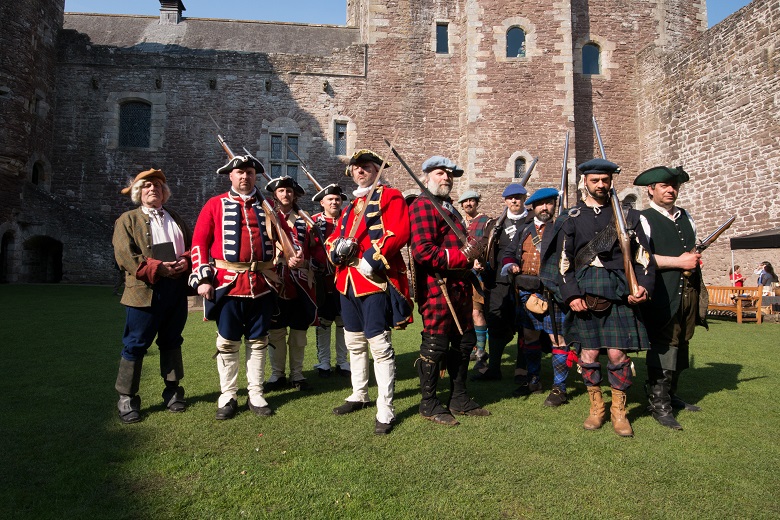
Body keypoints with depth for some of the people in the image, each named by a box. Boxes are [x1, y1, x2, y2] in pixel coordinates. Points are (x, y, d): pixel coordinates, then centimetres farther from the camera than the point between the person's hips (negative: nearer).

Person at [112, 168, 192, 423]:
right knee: (136, 345, 0)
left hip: (177, 289, 4)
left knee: (171, 342, 13)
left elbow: (192, 245, 14)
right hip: (145, 290, -4)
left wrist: (185, 261, -8)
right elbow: (124, 255, -7)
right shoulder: (128, 220, 5)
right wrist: (157, 268, -18)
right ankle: (126, 398, 12)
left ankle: (173, 390, 24)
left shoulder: (176, 218, 20)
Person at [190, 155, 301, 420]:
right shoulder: (215, 205, 5)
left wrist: (293, 256, -4)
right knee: (227, 342, 5)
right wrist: (203, 278, -7)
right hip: (227, 282, -2)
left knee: (258, 341, 9)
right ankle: (227, 396, 19)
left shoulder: (267, 206, 12)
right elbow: (199, 243, 2)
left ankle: (256, 395, 21)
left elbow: (284, 235, 17)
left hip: (262, 283, 2)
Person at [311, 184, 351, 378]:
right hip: (323, 280, -1)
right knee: (323, 321, 6)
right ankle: (323, 362, 18)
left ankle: (342, 362, 20)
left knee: (343, 321, 8)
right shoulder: (314, 221, 2)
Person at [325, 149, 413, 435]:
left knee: (379, 344, -6)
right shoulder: (351, 205, 21)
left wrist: (372, 261, -21)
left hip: (376, 280, -8)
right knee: (354, 342, 18)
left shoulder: (391, 197, -2)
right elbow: (333, 237, 19)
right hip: (348, 280, 8)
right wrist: (337, 247, -6)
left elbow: (399, 233, -17)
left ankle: (385, 409, 3)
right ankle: (359, 395, 34)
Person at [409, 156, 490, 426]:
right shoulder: (422, 206, -10)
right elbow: (422, 251, -22)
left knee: (464, 343, 15)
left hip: (459, 288, 10)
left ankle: (459, 398, 29)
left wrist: (472, 250, 11)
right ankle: (429, 403, 15)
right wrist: (462, 255, -19)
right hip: (437, 289, -10)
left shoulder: (450, 208, 22)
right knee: (435, 345, 0)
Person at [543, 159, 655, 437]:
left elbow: (642, 255, 7)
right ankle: (596, 407, 23)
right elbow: (564, 261, 4)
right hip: (585, 295, 0)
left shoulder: (626, 215, 10)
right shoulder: (571, 218, 8)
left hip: (619, 294, 0)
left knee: (618, 354, -1)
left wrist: (643, 286, -9)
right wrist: (571, 295, -6)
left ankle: (619, 411, 17)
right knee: (589, 354, 5)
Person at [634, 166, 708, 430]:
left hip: (689, 290, 7)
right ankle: (658, 404, 0)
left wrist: (694, 259, 9)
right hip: (662, 293, -7)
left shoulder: (686, 217, 19)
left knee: (680, 346, 13)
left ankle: (671, 395, 26)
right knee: (664, 346, -8)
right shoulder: (644, 219, -4)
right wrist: (678, 262, -14)